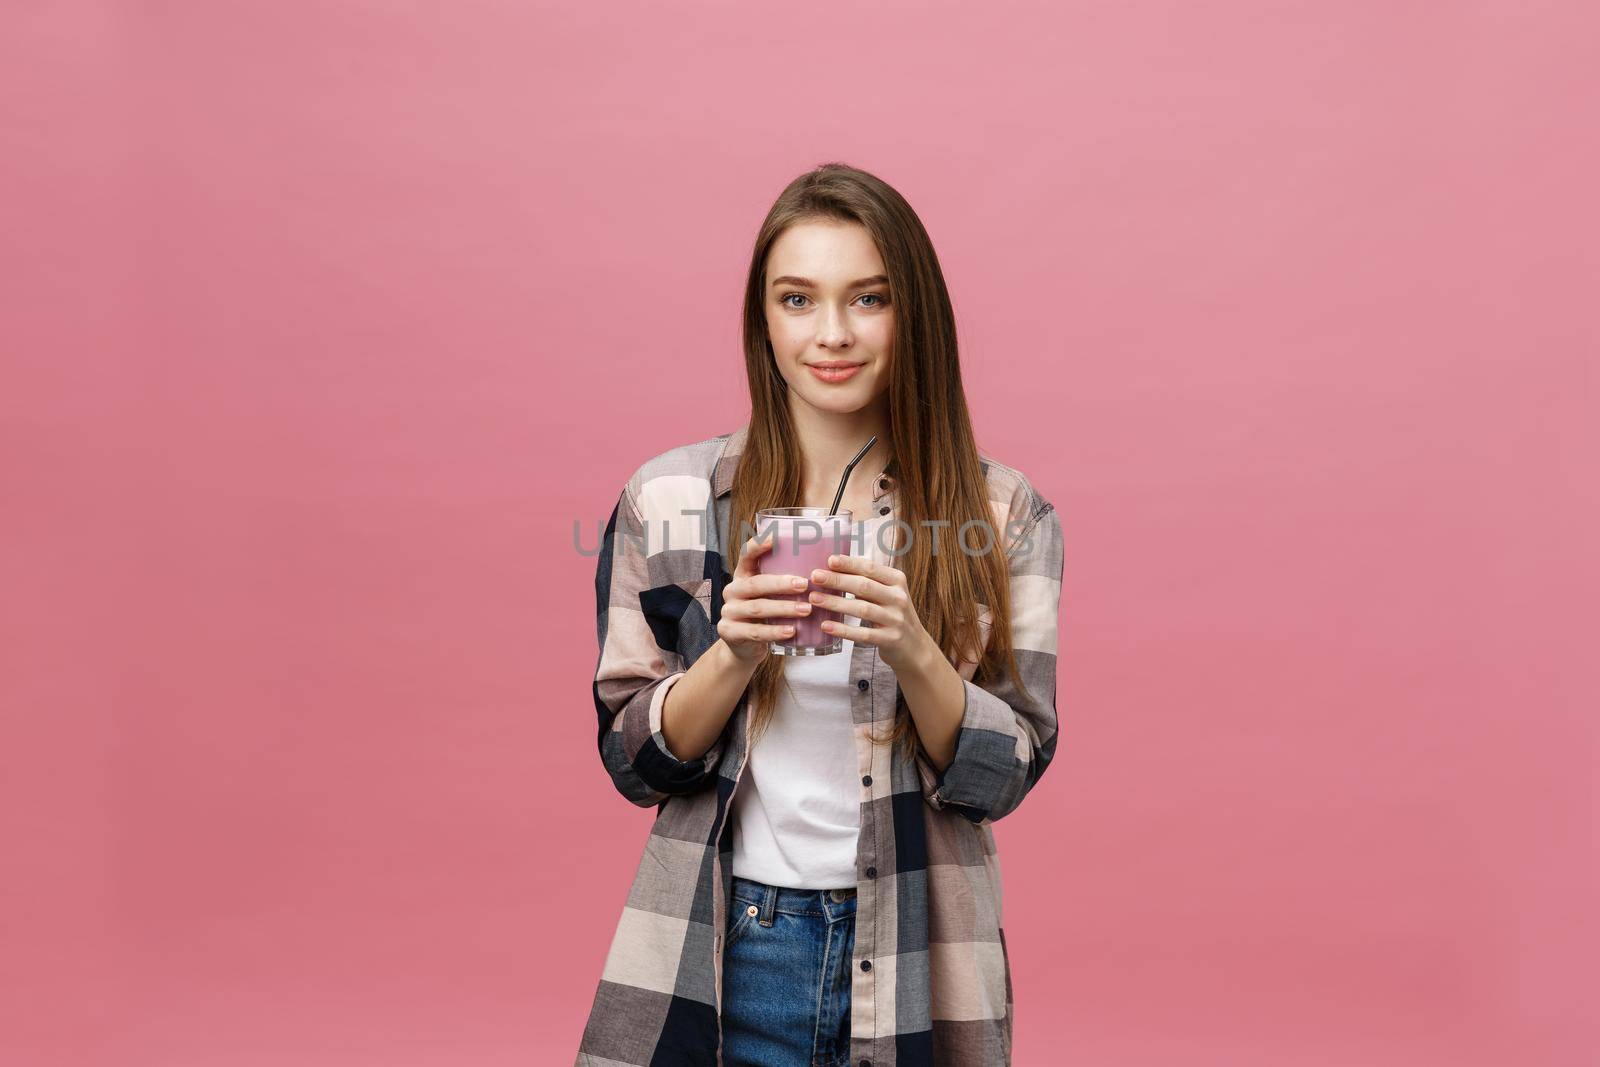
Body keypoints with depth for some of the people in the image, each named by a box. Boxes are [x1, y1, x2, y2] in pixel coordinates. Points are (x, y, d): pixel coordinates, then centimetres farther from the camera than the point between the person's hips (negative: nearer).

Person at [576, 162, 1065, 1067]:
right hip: (725, 955, 0)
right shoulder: (669, 499, -3)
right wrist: (734, 654, -19)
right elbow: (633, 761, -1)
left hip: (915, 963, 0)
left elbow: (1005, 776, -6)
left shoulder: (1002, 515, -4)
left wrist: (913, 654, -23)